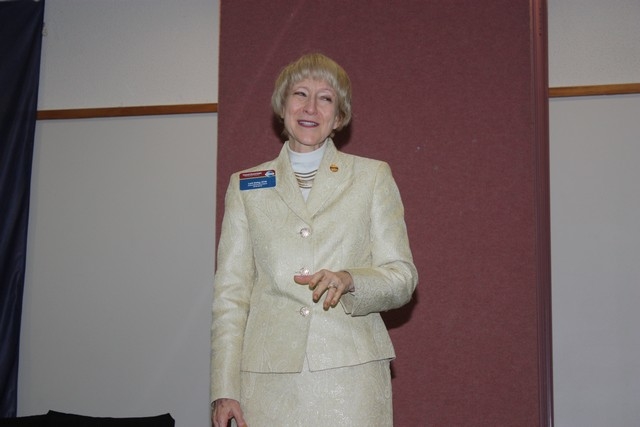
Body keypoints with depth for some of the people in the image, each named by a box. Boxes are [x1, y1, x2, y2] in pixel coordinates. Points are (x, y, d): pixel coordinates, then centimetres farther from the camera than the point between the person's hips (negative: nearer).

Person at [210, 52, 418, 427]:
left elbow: (403, 277, 5)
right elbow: (230, 292, 7)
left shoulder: (374, 176, 10)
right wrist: (225, 389, -1)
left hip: (351, 376, 0)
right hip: (269, 380, 1)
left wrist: (349, 281, -16)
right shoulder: (245, 186, 12)